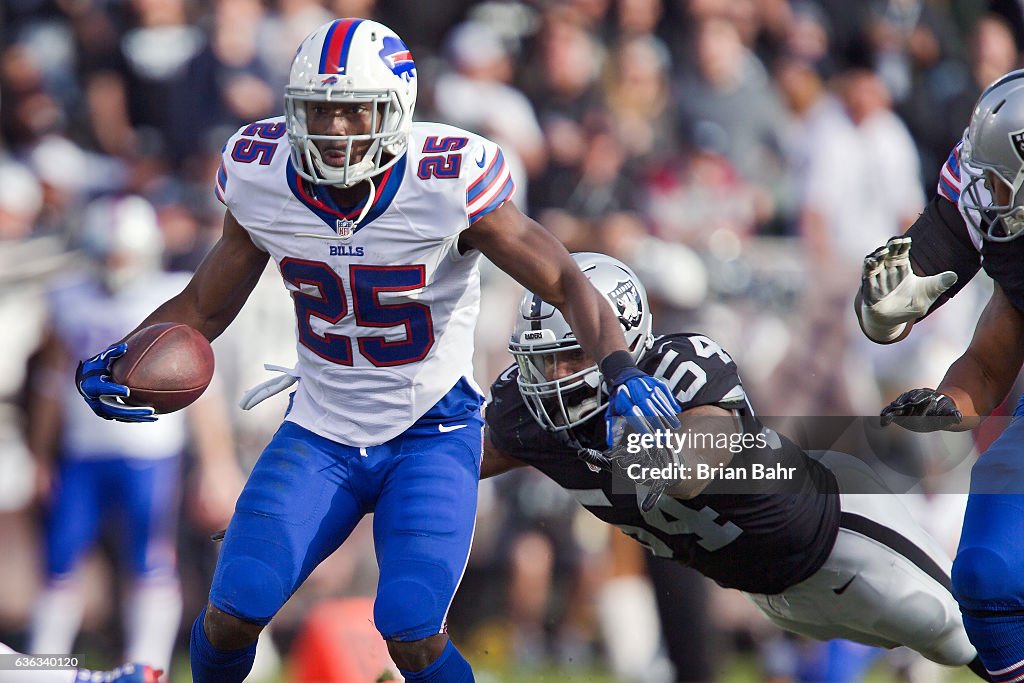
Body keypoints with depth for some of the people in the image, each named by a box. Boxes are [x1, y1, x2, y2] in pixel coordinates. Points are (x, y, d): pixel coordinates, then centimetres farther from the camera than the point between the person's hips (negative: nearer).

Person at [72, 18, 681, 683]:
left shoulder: (448, 185, -22)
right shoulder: (262, 183, -10)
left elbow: (565, 282, -15)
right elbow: (203, 307, 4)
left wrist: (621, 370, -31)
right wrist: (121, 359, -13)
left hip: (430, 435, -3)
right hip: (320, 432, 3)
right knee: (234, 612, -10)